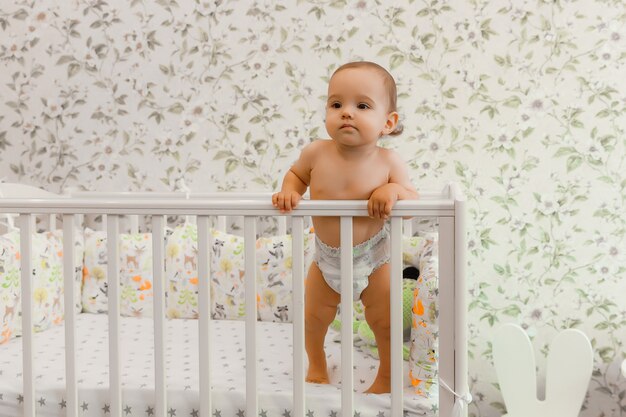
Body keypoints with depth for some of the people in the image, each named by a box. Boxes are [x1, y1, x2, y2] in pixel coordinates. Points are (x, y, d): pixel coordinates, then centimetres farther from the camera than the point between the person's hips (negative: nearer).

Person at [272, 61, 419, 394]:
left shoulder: (388, 162, -23)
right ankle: (316, 365, 46)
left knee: (385, 321, 9)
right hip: (326, 255, 2)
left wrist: (396, 190, -36)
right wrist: (288, 191, -19)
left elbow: (415, 204, -16)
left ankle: (386, 378, 37)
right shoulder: (316, 153, -20)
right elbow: (296, 173, 2)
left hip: (372, 256, -2)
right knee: (314, 317, 16)